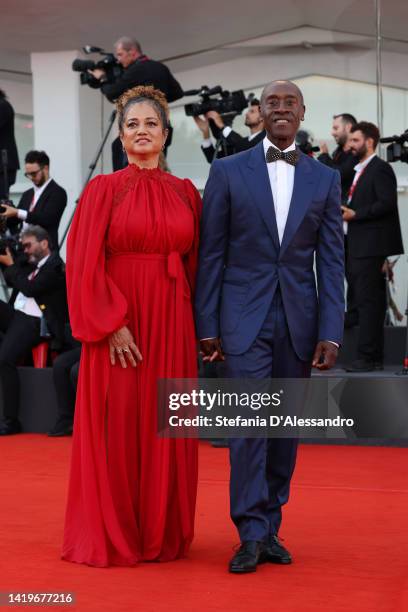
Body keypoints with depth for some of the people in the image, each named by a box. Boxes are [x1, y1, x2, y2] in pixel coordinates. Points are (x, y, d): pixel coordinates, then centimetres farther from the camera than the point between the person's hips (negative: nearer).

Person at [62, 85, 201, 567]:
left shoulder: (186, 193, 9)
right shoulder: (103, 189, -1)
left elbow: (194, 263, 11)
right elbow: (85, 264, -7)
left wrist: (196, 325, 3)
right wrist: (111, 324, -15)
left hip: (171, 325, 3)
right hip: (117, 323, -3)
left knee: (165, 429, 7)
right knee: (116, 428, 1)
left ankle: (162, 534, 19)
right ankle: (110, 536, 13)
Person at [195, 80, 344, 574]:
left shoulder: (325, 179, 7)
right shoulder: (228, 171, 2)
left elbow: (332, 261, 4)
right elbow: (211, 253, 2)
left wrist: (331, 333, -4)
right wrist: (206, 325, -2)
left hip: (299, 319, 2)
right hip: (244, 316, -2)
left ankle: (270, 529, 18)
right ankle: (251, 534, -2)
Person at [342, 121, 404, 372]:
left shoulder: (380, 169, -9)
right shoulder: (359, 170, 20)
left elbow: (387, 203, -19)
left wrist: (355, 214, -17)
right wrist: (346, 212, 7)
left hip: (371, 246, -10)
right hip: (358, 247, 10)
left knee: (368, 302, -10)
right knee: (369, 302, 10)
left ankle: (368, 357, -9)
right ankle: (374, 357, 14)